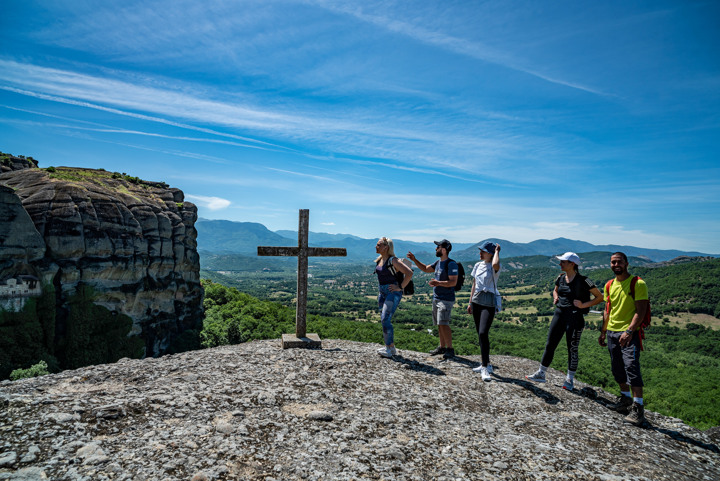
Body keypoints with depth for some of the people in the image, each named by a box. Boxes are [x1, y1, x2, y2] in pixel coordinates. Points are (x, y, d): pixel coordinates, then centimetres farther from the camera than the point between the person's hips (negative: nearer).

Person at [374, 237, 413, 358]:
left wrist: (400, 287, -18)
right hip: (382, 291, 9)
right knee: (384, 320, 11)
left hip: (392, 292, -9)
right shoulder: (379, 260, 9)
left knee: (385, 319, -13)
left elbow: (409, 273, -23)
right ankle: (389, 347, 21)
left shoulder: (392, 260, -17)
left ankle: (390, 349, -4)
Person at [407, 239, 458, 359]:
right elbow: (425, 269, 26)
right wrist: (414, 260, 16)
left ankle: (450, 349, -4)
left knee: (443, 324, -13)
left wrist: (439, 283, -33)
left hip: (446, 299, -9)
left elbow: (453, 282, -20)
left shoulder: (451, 264, -14)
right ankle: (442, 347, 22)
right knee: (439, 324, 13)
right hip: (436, 298, 9)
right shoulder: (438, 262, 12)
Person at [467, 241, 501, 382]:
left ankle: (485, 367, -11)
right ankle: (486, 364, 23)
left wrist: (497, 251, -18)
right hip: (477, 301, 7)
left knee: (483, 333, -18)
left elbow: (495, 264, -37)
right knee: (480, 334, 11)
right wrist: (470, 302, 17)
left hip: (489, 303, -7)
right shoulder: (478, 266, 11)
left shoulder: (494, 267, -10)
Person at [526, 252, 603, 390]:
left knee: (572, 349, 6)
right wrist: (555, 297, 5)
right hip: (559, 313, 5)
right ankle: (541, 373, 17)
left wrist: (584, 305, -16)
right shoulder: (560, 278, 6)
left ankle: (570, 379, 22)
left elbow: (600, 297, -6)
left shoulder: (583, 281, -11)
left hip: (575, 317, -5)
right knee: (550, 345, 7)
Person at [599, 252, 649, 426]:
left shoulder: (638, 284, -9)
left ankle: (638, 408, -9)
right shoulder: (609, 286, 11)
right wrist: (603, 331, 17)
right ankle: (625, 398, 29)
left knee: (632, 368, -13)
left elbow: (641, 311, -14)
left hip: (630, 333, -7)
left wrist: (629, 331, -23)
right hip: (612, 332, 7)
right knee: (617, 369, 13)